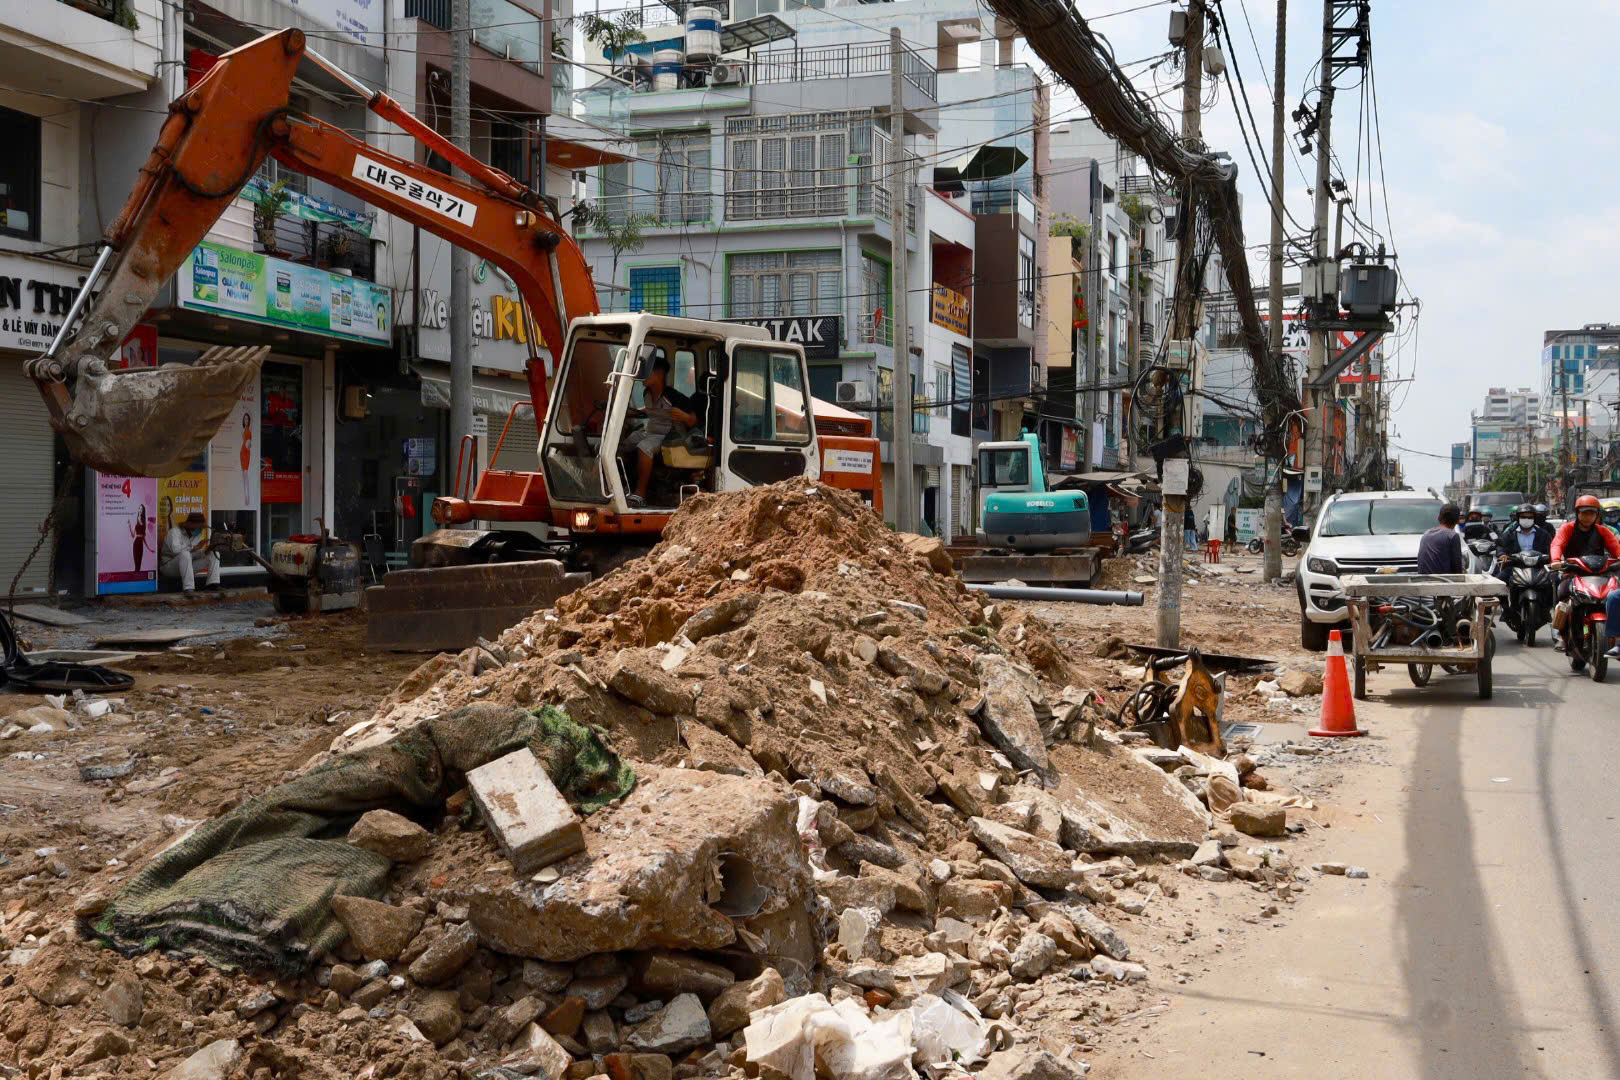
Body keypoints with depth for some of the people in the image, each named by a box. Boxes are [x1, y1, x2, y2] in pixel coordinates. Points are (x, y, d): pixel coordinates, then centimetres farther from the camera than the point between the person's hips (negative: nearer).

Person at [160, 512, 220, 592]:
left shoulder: (197, 535, 7)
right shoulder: (175, 531, -15)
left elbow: (199, 554, 6)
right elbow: (175, 549, -34)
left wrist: (207, 550, -15)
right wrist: (195, 547, -31)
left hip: (188, 566, 7)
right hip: (169, 567, -7)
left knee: (214, 554, -1)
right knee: (185, 554, -38)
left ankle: (213, 583, -16)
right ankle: (188, 588, -42)